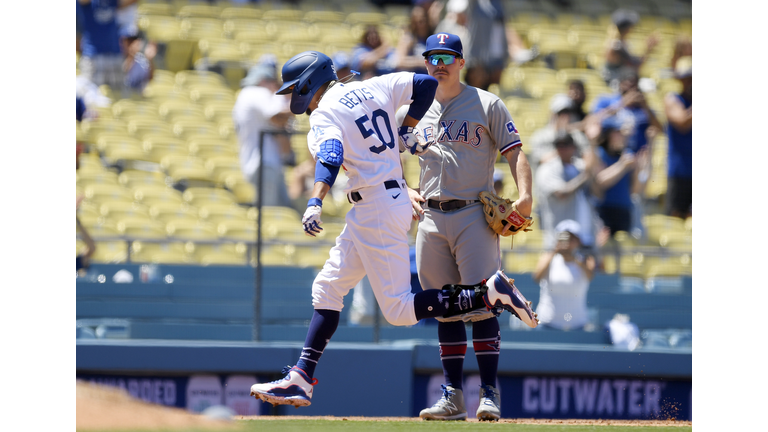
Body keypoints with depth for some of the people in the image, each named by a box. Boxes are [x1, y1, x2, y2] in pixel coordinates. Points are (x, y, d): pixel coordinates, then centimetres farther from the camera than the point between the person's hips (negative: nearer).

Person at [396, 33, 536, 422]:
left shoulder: (486, 105, 4)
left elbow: (515, 153, -2)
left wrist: (525, 196, -18)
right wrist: (410, 192, 4)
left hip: (475, 215, -4)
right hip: (431, 219, 4)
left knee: (481, 305, -12)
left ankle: (489, 394, -11)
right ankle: (452, 397, 7)